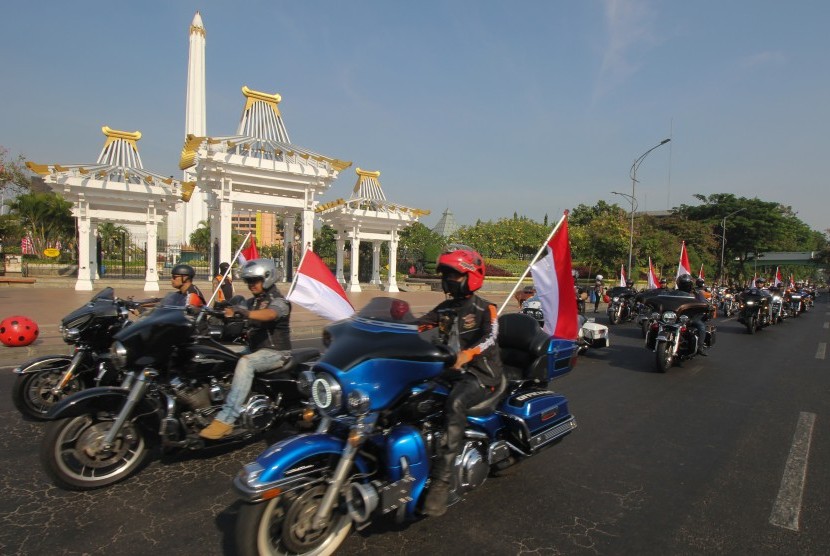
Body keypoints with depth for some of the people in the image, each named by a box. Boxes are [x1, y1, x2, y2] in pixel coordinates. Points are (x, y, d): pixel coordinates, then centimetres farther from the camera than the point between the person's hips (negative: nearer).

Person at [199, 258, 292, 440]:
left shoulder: (278, 301, -8)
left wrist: (243, 312, -47)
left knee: (245, 362, -34)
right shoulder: (252, 302, 18)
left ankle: (225, 420, -37)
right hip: (255, 348, 8)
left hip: (276, 351, -8)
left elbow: (269, 314, -32)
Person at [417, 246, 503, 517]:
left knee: (454, 405, -35)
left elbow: (490, 337, -20)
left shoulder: (485, 309, -1)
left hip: (479, 374, -6)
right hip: (449, 370, 7)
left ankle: (441, 480, -36)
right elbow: (418, 325, 3)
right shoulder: (445, 308, 17)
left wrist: (467, 353, -41)